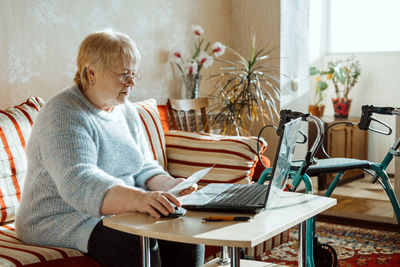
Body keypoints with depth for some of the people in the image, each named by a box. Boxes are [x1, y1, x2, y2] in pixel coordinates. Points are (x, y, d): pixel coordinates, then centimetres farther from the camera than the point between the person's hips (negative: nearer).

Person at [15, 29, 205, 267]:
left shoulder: (127, 111, 10)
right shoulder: (63, 116, -17)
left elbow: (144, 168, 13)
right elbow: (78, 182, -31)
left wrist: (171, 186, -10)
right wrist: (139, 199, -46)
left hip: (121, 211, 7)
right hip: (65, 220, -7)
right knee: (138, 244, -31)